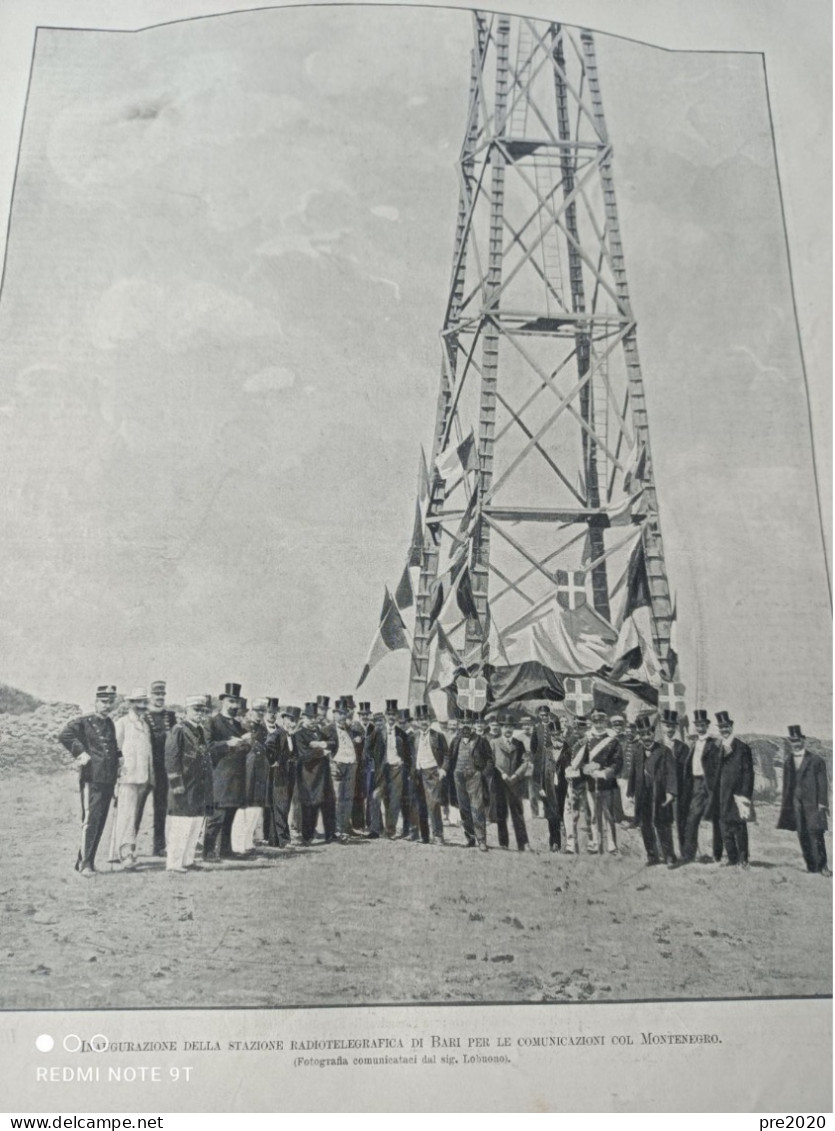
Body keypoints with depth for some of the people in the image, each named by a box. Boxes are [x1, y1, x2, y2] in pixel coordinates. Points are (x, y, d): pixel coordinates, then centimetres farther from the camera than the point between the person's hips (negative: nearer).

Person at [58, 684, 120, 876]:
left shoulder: (113, 725, 16)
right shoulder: (84, 722, -3)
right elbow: (64, 736, -17)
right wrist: (80, 752, -17)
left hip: (108, 781, 6)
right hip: (91, 780, -6)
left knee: (100, 823, 9)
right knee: (90, 820, -11)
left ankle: (86, 861, 18)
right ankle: (85, 864, -5)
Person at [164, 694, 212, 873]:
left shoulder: (201, 731, 16)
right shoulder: (178, 730, -9)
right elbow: (171, 758, -13)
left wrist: (207, 788, 18)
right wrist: (177, 784, -17)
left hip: (199, 787, 8)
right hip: (184, 787, -8)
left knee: (196, 825, 12)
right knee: (180, 826, -5)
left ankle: (187, 860, 22)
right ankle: (173, 863, 1)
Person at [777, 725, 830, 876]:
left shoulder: (816, 760, 2)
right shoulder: (788, 762, 15)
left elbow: (823, 783, -1)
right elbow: (786, 785, 16)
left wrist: (822, 803, -9)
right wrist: (786, 804, 12)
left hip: (812, 803, -4)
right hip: (795, 804, 4)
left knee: (816, 833, -10)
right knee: (802, 836, 2)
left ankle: (822, 866, -1)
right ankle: (811, 867, 8)